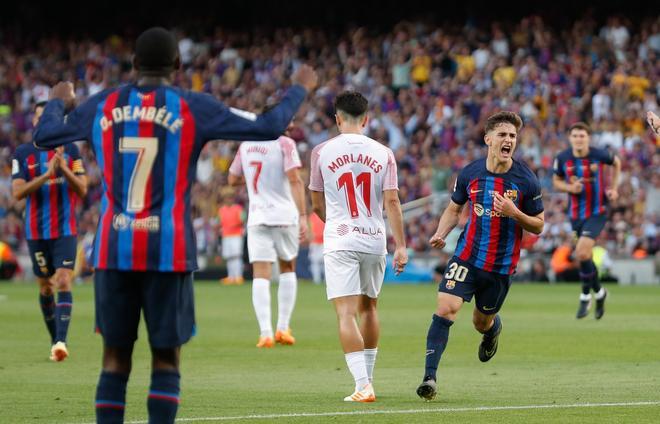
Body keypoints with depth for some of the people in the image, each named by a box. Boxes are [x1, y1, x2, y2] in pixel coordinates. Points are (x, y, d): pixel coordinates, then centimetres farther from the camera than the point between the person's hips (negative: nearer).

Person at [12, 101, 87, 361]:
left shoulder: (70, 150, 3)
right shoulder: (23, 153, 1)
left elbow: (82, 190, 0)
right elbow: (18, 192, -9)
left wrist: (64, 169, -18)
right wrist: (47, 174, -21)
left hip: (66, 230, -1)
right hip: (36, 231, 1)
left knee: (63, 283, -15)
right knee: (46, 288, 8)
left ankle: (61, 341, -24)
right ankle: (54, 340, 20)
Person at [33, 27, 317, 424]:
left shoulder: (102, 106, 6)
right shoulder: (194, 108, -3)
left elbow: (45, 135, 20)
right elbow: (269, 127, -3)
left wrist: (58, 102, 42)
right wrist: (300, 89, 15)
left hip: (113, 251, 3)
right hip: (168, 252, -3)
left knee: (115, 358, 8)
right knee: (166, 359, 3)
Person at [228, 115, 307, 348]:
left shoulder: (246, 145, 8)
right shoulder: (284, 143, -6)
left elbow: (233, 179, 19)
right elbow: (295, 180, -14)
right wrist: (303, 216, -16)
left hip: (257, 218, 2)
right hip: (284, 216, -2)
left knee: (261, 275, -2)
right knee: (288, 268, 17)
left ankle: (265, 332, -15)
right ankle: (283, 328, 13)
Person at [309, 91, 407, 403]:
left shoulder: (322, 151, -1)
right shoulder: (382, 153, 2)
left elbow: (317, 205, 7)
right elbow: (392, 201, -4)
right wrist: (401, 246, -3)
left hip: (339, 242, -3)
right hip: (375, 240, 3)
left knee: (346, 313, -7)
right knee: (369, 307, 20)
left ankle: (363, 385, -18)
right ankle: (367, 378, 28)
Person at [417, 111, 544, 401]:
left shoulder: (526, 181, -9)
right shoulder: (469, 174, -3)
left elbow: (538, 226, -2)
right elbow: (454, 208, 14)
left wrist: (514, 213, -22)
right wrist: (440, 233, -6)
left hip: (502, 265, 0)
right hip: (467, 256, 0)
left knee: (482, 323, 14)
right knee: (446, 309, -18)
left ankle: (494, 329, 54)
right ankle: (430, 376, -18)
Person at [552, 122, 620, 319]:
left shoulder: (599, 155, -13)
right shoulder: (562, 158, -9)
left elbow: (616, 162, 9)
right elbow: (556, 181, 7)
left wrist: (613, 188, 3)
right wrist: (570, 188, -15)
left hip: (597, 212, -4)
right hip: (576, 213, 4)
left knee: (582, 252, -20)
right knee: (586, 257, 13)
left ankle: (585, 296, -1)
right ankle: (599, 292, 39)